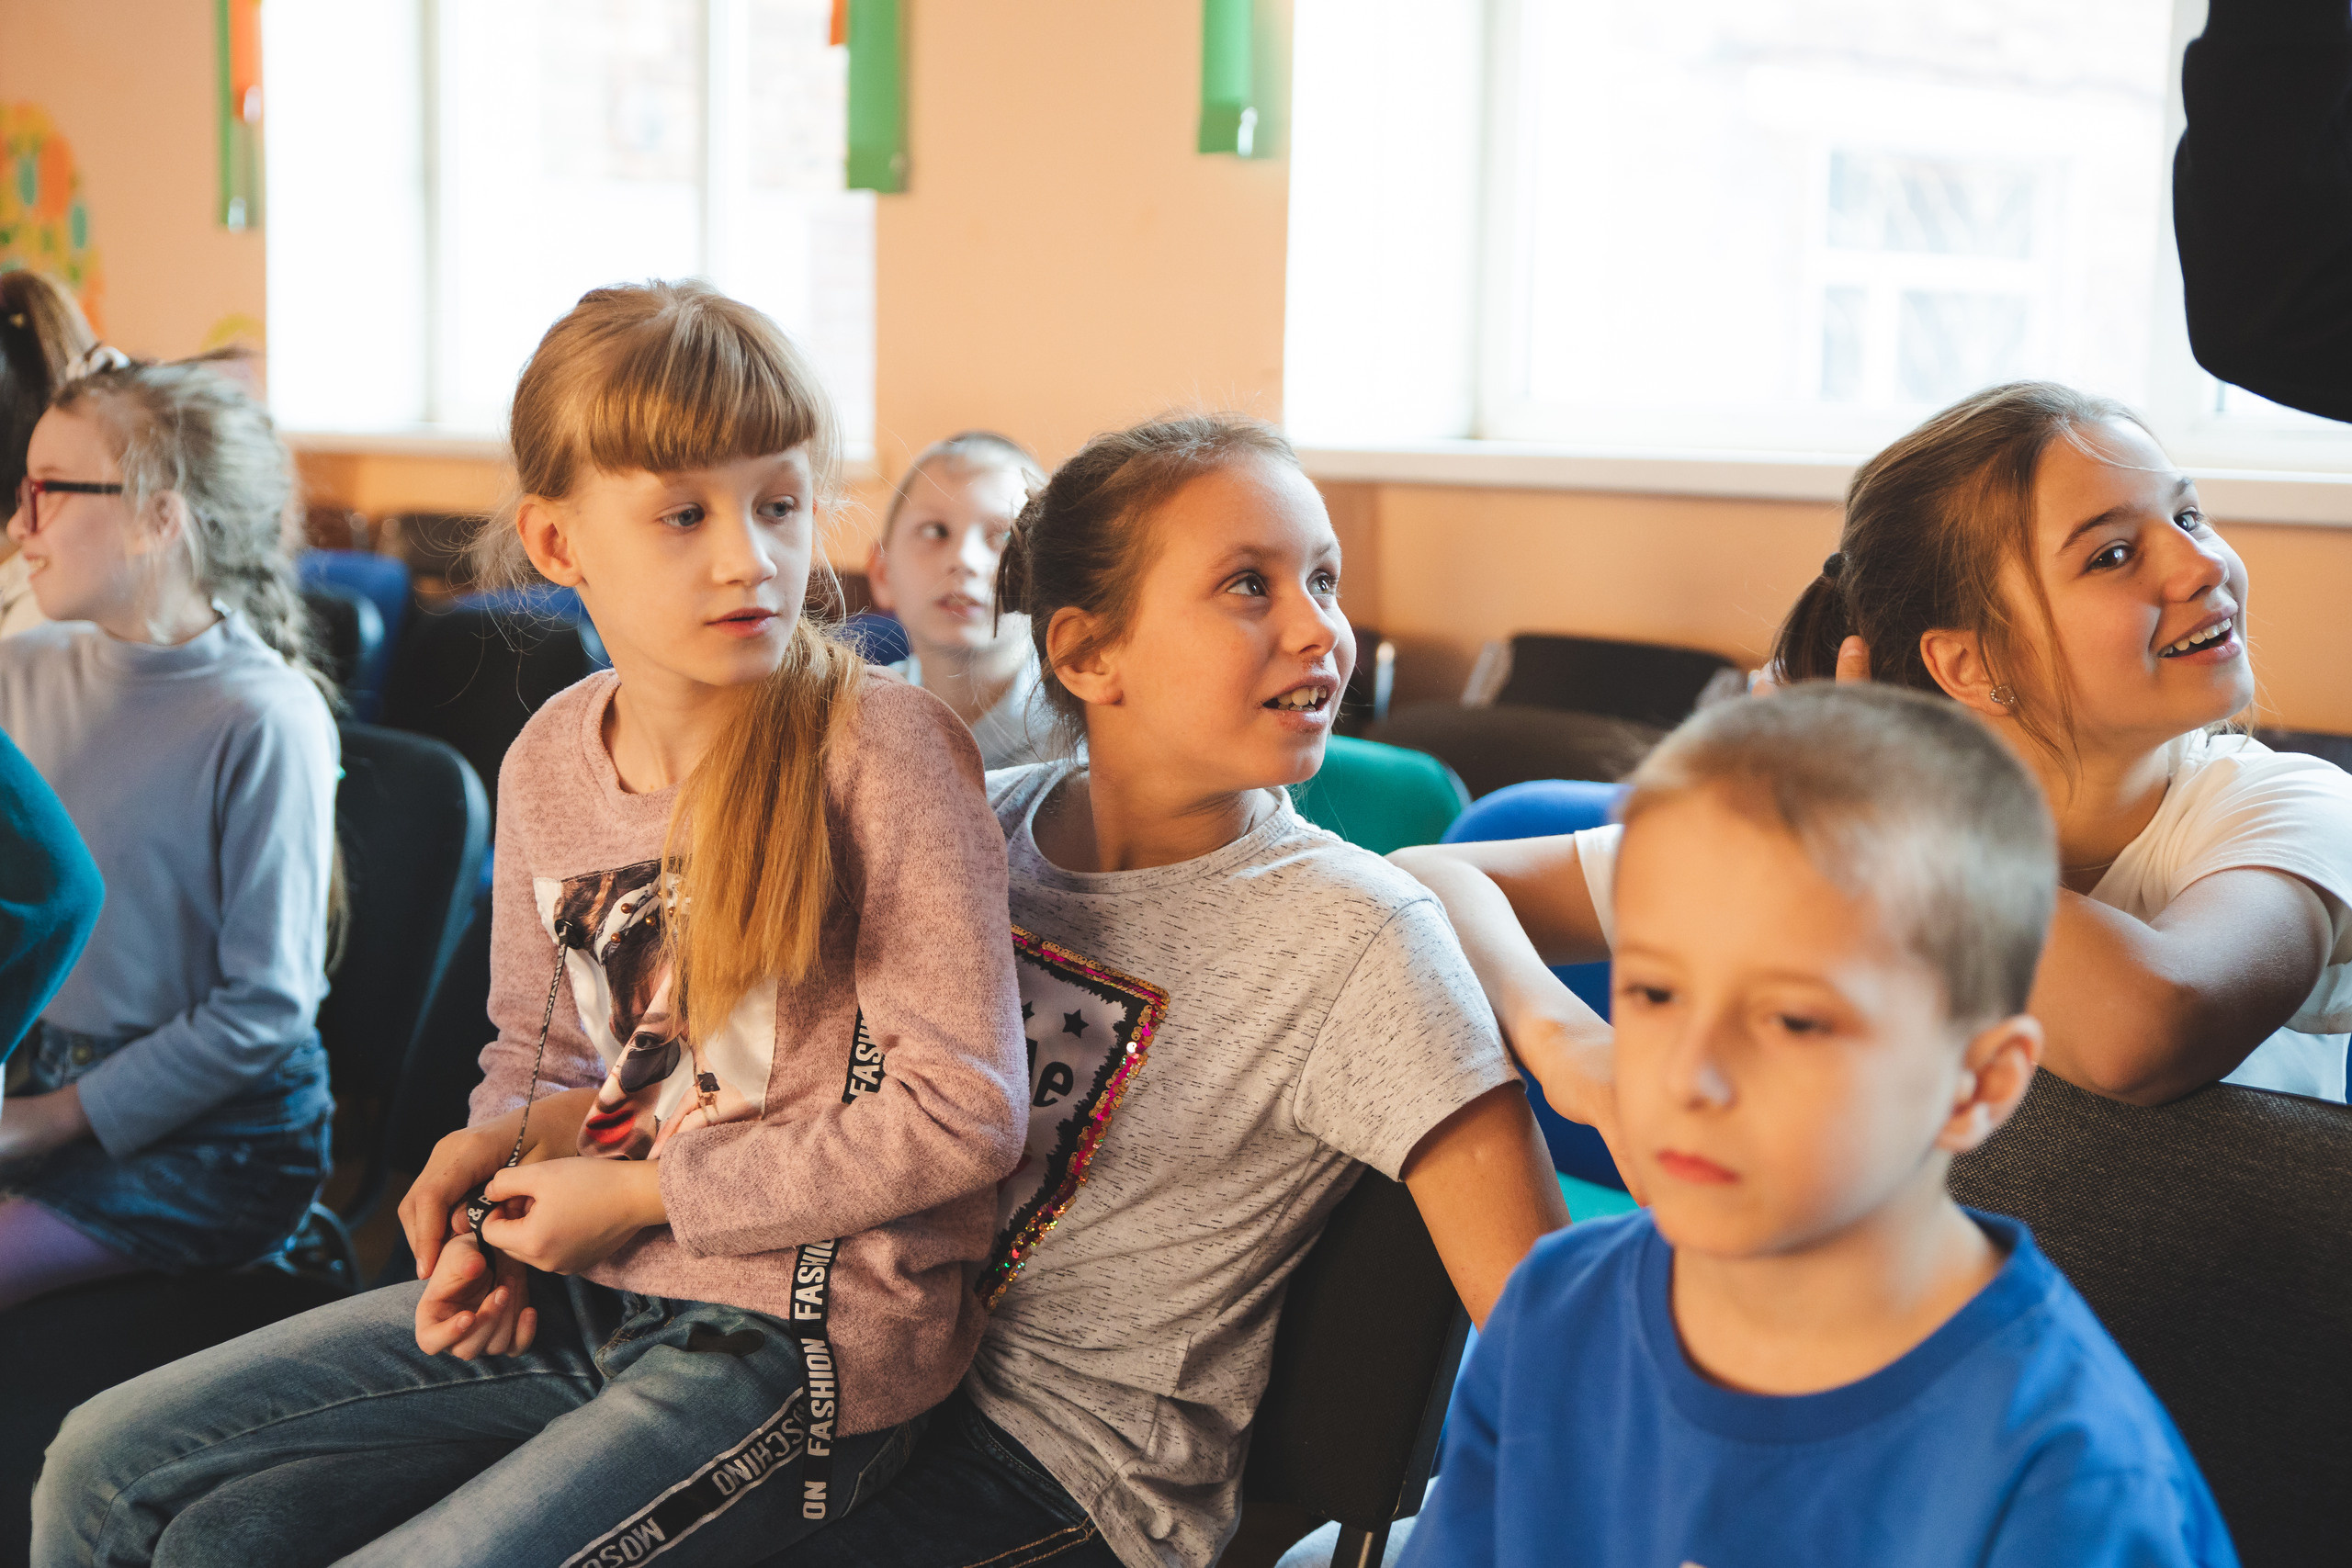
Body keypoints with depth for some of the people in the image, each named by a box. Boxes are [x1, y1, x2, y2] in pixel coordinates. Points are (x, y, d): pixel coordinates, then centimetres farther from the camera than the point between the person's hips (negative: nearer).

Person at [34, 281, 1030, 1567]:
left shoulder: (882, 748, -17)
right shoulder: (548, 760, 3)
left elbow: (965, 1112, -17)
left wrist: (637, 1196, -13)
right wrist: (495, 1153, -5)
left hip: (797, 1335, -6)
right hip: (568, 1301, 7)